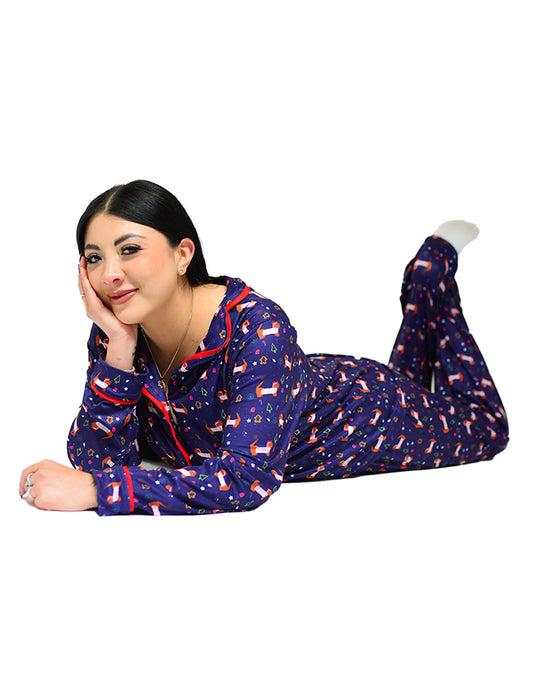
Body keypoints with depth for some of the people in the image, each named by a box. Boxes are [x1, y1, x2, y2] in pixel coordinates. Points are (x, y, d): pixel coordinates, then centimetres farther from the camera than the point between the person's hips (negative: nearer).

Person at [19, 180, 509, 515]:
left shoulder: (257, 328, -44)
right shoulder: (115, 332, -26)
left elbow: (247, 478, -49)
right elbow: (96, 459, -26)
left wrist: (95, 490, -52)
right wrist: (119, 350, -40)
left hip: (364, 415, -5)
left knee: (484, 428, 25)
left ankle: (437, 263, 37)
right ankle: (421, 302, 50)